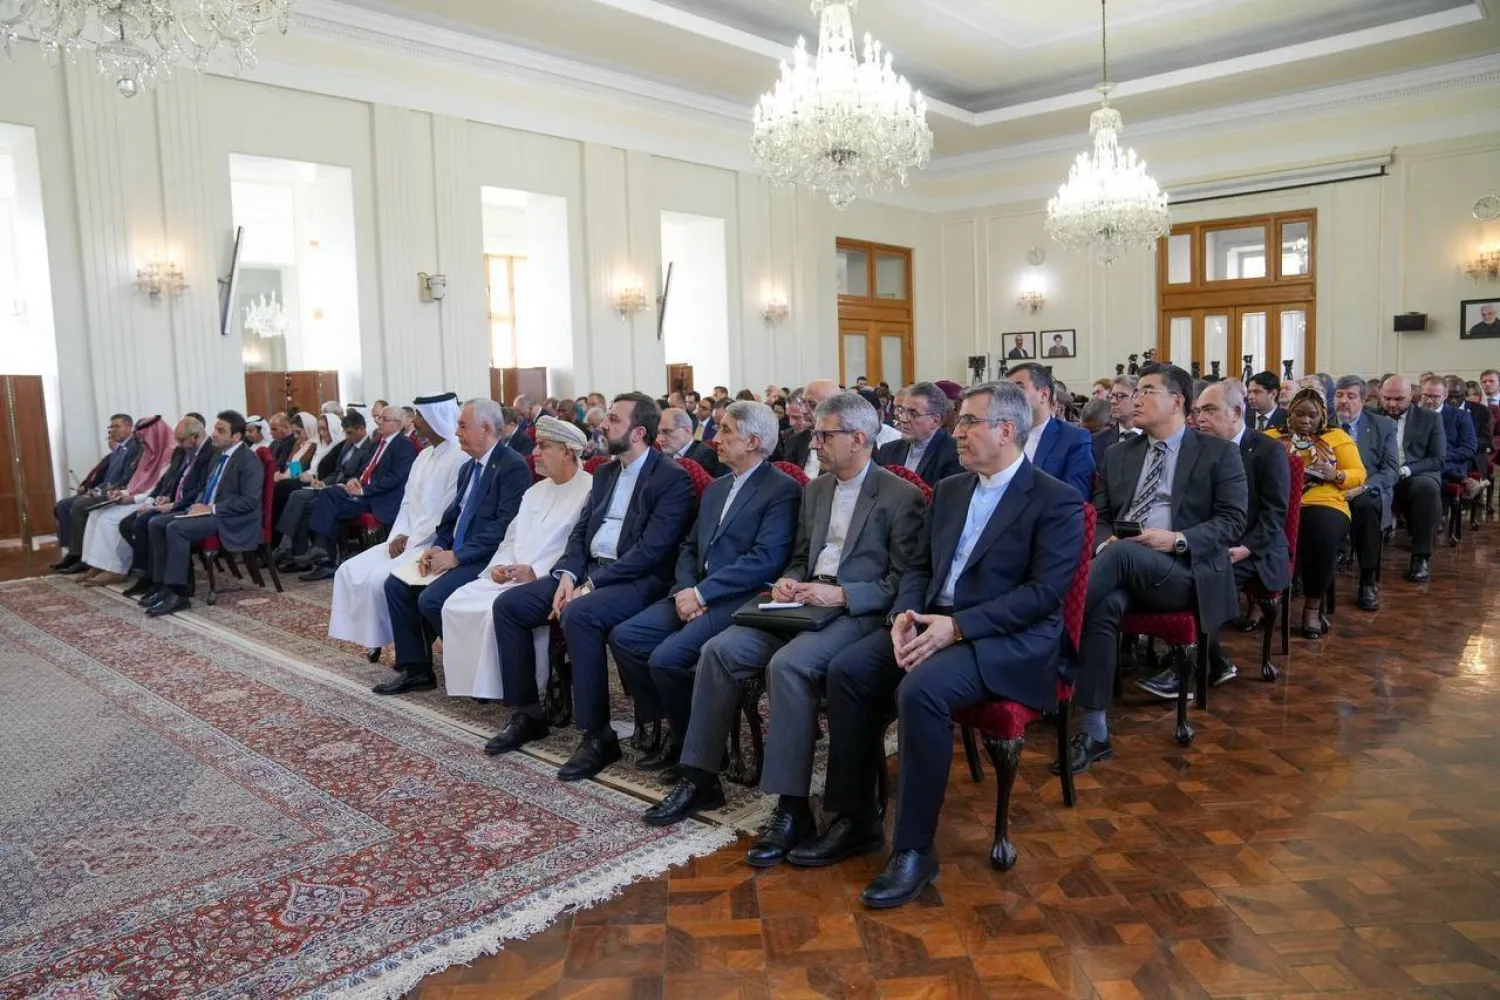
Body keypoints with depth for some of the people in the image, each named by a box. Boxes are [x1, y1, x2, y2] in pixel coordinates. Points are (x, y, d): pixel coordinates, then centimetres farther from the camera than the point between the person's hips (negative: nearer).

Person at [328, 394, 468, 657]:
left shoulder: (459, 458, -16)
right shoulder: (424, 455, 14)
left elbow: (448, 515, -19)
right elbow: (408, 502, 16)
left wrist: (411, 541, -14)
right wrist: (399, 536, -1)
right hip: (408, 539, 9)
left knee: (380, 579, -22)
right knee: (350, 571, -1)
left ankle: (394, 642, -1)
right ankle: (368, 636, 6)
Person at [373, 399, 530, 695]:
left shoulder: (513, 467, -13)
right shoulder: (468, 467, 17)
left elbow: (504, 526, -21)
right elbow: (452, 516, 18)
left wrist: (457, 556, -21)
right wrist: (437, 546, -2)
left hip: (486, 558, -9)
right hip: (455, 554, 9)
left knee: (431, 598, -25)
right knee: (396, 583, -1)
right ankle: (415, 669, 4)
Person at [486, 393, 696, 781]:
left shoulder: (673, 479, -9)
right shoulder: (604, 474, 17)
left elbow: (651, 550, -18)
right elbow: (579, 532, 15)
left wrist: (592, 584, -20)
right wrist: (567, 575, -5)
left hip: (637, 581, -8)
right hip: (588, 572, 8)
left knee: (579, 615, -35)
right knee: (508, 604, -5)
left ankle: (599, 735, -22)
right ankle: (527, 714, 7)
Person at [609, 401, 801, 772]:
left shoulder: (783, 489, -7)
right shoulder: (716, 487, 20)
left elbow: (765, 559, -18)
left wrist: (700, 593, -17)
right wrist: (686, 589, -2)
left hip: (737, 601, -8)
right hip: (695, 594, 8)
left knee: (666, 657, -24)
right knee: (623, 637, -8)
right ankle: (674, 730, 6)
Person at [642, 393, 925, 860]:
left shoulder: (902, 497, -4)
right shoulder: (814, 489, 18)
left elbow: (902, 582, -8)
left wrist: (841, 593, -18)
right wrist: (788, 581, 1)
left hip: (858, 612, -7)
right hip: (805, 603, 7)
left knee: (788, 664, -34)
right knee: (719, 650, -14)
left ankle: (792, 808, -24)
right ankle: (700, 777, -2)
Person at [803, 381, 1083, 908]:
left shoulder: (1057, 500, -6)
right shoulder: (949, 490, 16)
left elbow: (1045, 592, -14)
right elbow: (919, 566, 16)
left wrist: (957, 626, -21)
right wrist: (904, 615, -6)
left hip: (1008, 639, -7)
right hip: (932, 622, 7)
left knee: (920, 690, -33)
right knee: (847, 670, -15)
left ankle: (914, 849, -17)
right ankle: (855, 820, -3)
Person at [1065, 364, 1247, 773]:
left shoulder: (1218, 453, 9)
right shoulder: (1119, 455, 22)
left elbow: (1232, 521, 1)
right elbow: (1099, 516, 17)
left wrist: (1178, 539, -15)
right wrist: (1104, 541, -7)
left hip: (1184, 571, -3)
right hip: (1123, 566, 3)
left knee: (1122, 554, -37)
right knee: (1104, 605, -33)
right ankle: (1094, 732, -30)